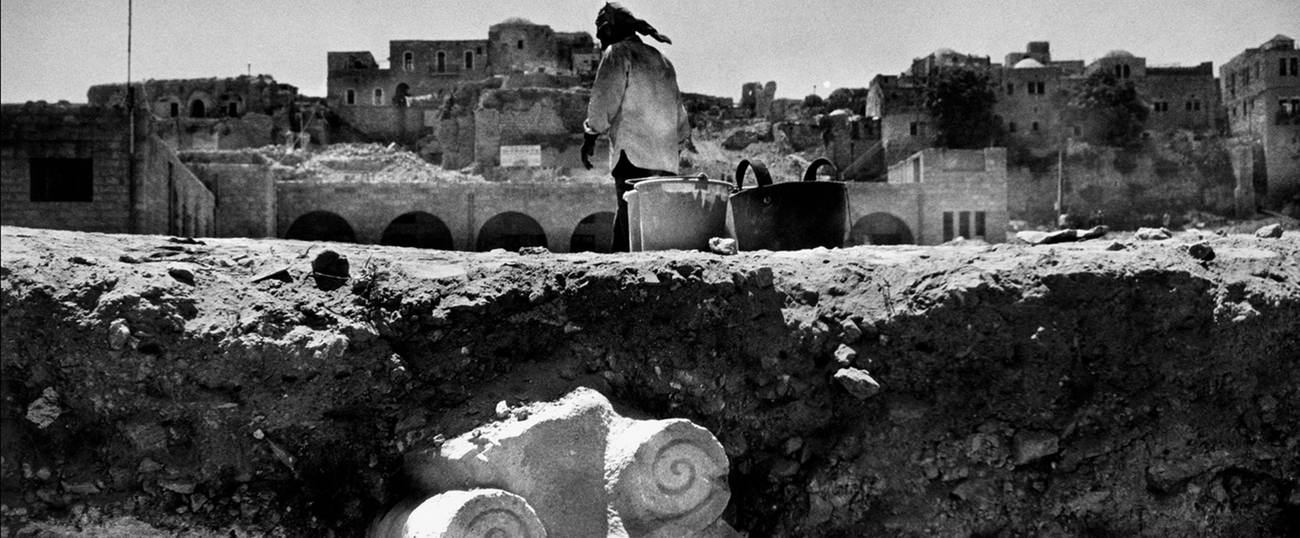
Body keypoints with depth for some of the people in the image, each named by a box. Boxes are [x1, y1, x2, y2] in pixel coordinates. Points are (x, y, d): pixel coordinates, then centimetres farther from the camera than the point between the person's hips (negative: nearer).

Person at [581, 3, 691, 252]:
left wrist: (590, 135, 4)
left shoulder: (617, 53, 4)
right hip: (666, 161, 7)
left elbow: (604, 100, -7)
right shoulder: (662, 61, 25)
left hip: (633, 155, -7)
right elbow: (681, 117, 24)